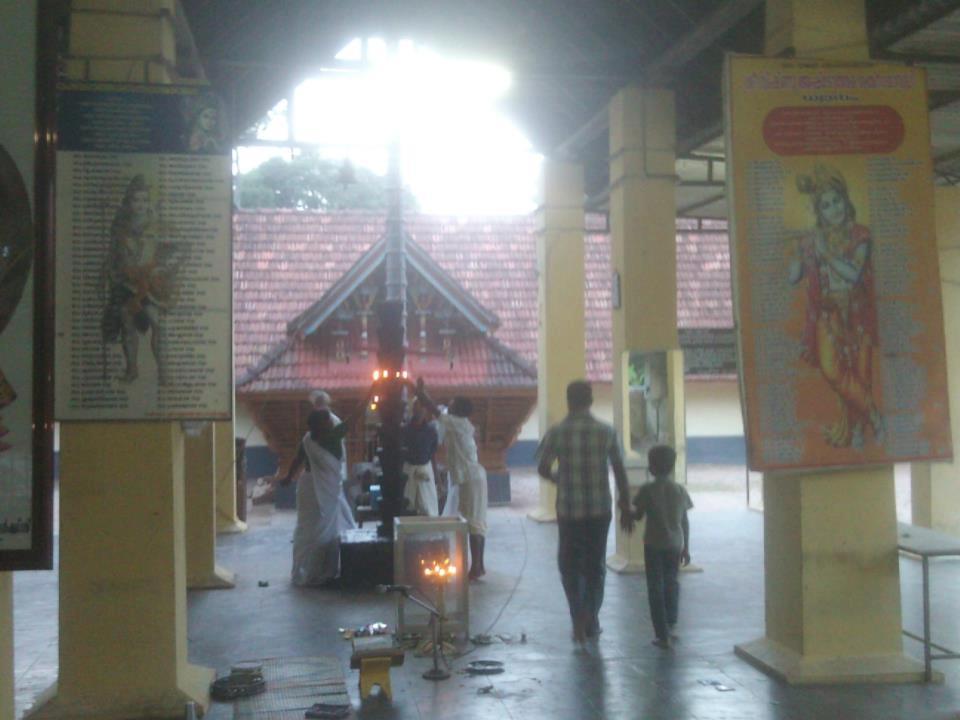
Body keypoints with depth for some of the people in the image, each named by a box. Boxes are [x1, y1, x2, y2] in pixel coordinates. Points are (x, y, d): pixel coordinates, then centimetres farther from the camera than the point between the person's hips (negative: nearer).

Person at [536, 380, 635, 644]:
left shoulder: (557, 432, -6)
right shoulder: (606, 431, -3)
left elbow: (542, 468, -6)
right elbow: (619, 471, -1)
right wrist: (626, 507, 7)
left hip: (569, 509, -1)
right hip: (600, 509, 1)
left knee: (569, 564, 13)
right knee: (595, 565, 15)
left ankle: (579, 617, -1)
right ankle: (591, 620, 20)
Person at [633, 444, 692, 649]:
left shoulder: (647, 490, -11)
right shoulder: (680, 490, 0)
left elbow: (638, 516, -6)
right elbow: (685, 522, 4)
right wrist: (686, 548, 12)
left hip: (653, 544, -3)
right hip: (675, 544, 3)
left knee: (655, 588, 2)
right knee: (671, 583, 22)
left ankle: (663, 635, -1)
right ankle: (670, 625, 32)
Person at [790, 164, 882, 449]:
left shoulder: (859, 235, -3)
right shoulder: (811, 240, 3)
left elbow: (853, 273, -15)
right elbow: (793, 277, -2)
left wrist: (826, 254, -15)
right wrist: (805, 252, -13)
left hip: (856, 314, -1)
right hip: (828, 314, 1)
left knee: (859, 370, -2)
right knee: (831, 368, -13)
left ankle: (856, 428, 14)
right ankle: (872, 415, 5)